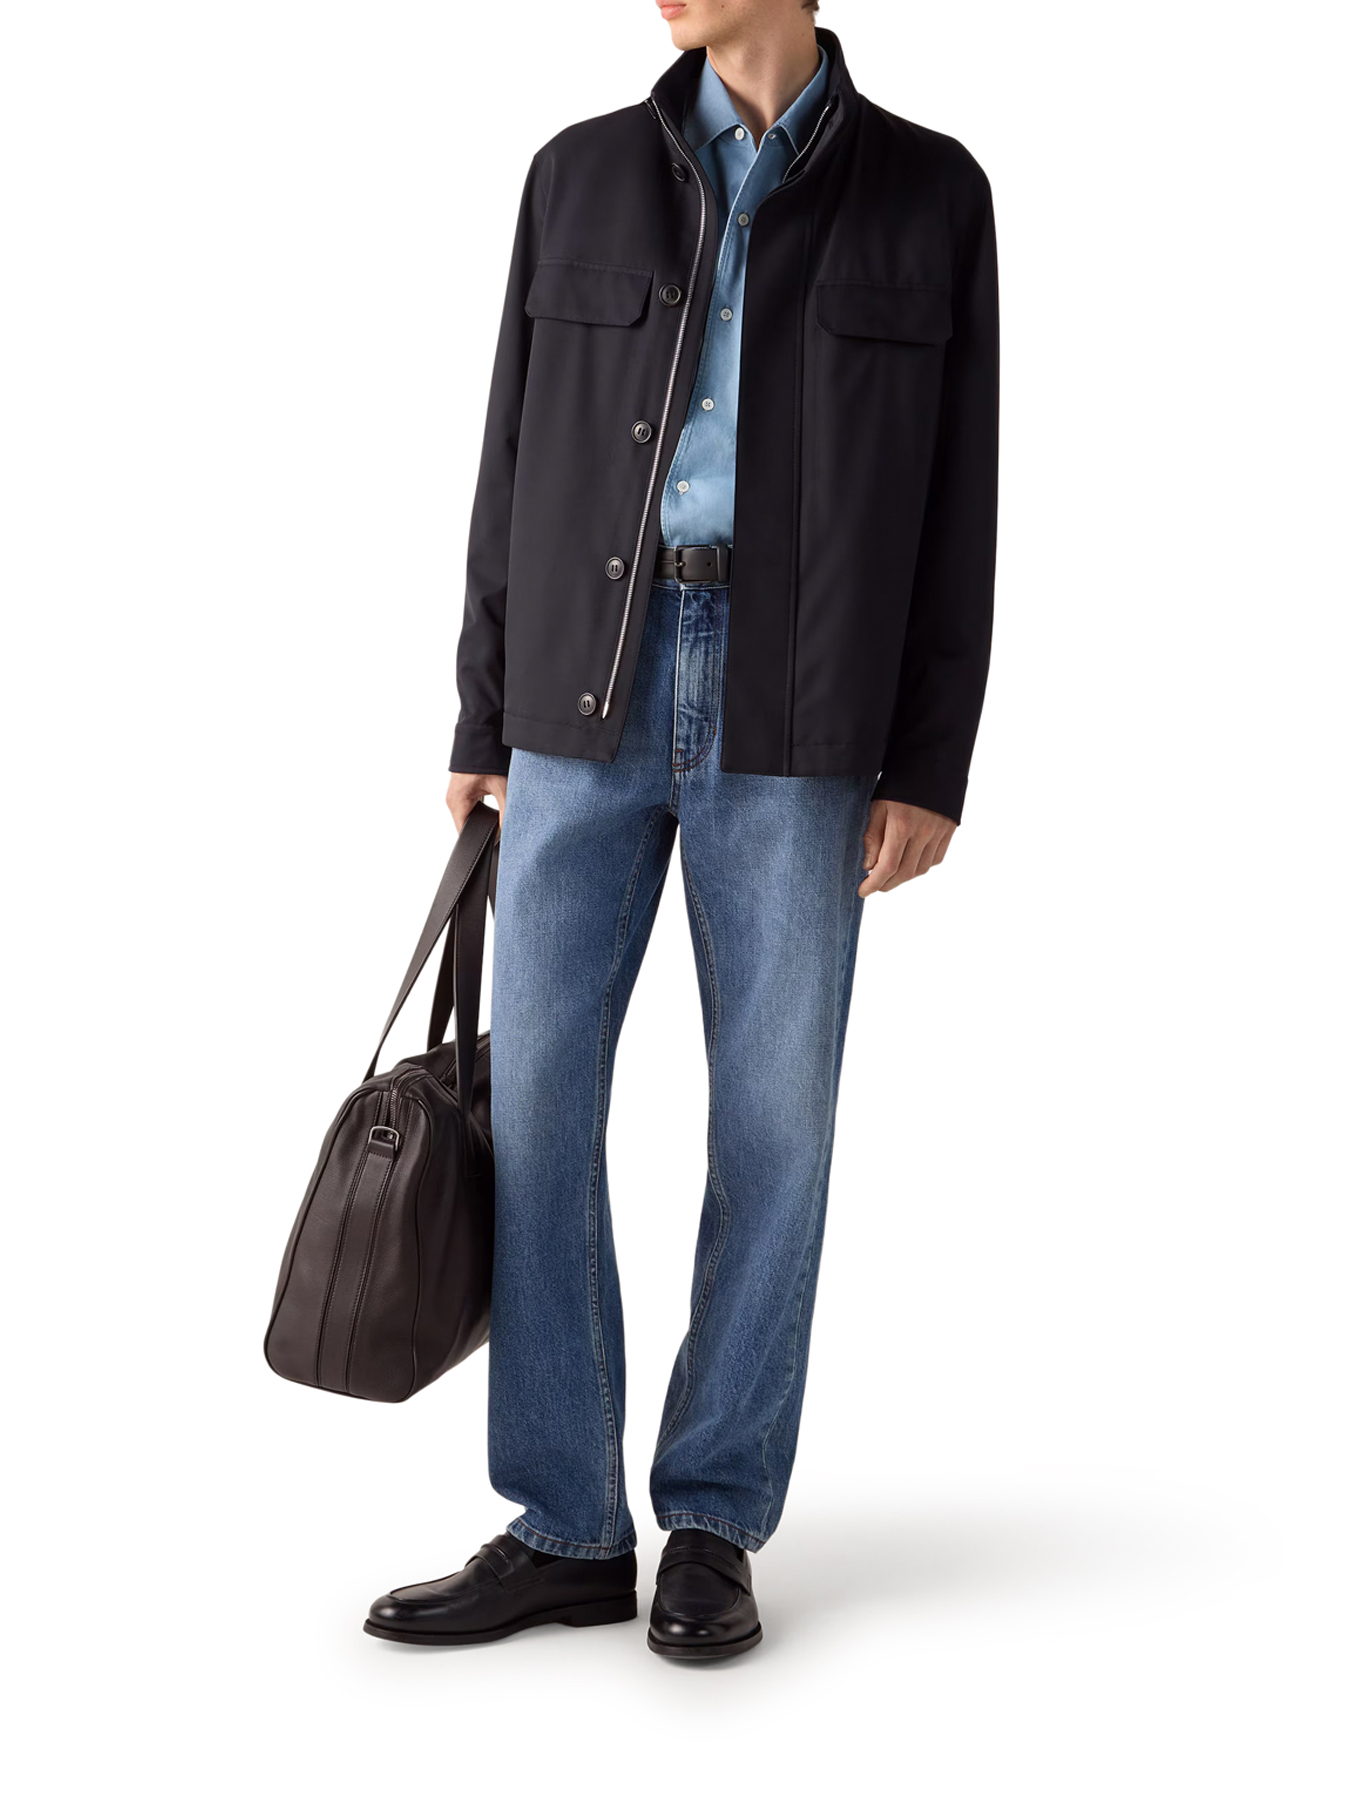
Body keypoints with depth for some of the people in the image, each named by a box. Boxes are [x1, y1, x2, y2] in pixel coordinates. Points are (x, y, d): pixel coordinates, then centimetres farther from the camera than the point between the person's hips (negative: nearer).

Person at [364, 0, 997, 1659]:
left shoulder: (933, 194, 5)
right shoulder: (581, 174, 10)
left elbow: (952, 502, 3)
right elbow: (520, 463, 10)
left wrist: (930, 768, -4)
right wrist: (486, 726, 6)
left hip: (798, 714, -2)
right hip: (592, 692, 2)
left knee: (770, 1112, -1)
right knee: (534, 1097, -3)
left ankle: (712, 1524, 13)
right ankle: (566, 1532, 7)